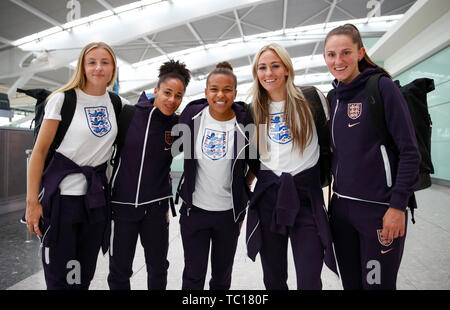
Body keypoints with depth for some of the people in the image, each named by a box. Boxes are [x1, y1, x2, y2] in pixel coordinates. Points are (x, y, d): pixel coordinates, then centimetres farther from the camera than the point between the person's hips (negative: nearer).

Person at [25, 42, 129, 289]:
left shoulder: (117, 103, 6)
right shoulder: (63, 99, -5)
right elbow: (39, 151, -5)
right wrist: (32, 201, -9)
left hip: (96, 196, 4)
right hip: (62, 195, -3)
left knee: (84, 274, 13)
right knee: (58, 276, 4)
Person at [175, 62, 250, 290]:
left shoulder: (243, 123, -9)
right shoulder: (192, 115, -8)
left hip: (229, 212, 0)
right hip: (194, 209, 0)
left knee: (222, 277, 20)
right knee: (193, 276, 13)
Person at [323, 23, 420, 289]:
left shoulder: (382, 87, -8)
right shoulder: (335, 97, 9)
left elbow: (409, 152, -11)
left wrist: (398, 206, -15)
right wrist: (335, 197, 14)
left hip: (379, 208, -5)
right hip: (341, 207, 6)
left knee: (376, 283, 6)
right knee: (350, 283, 17)